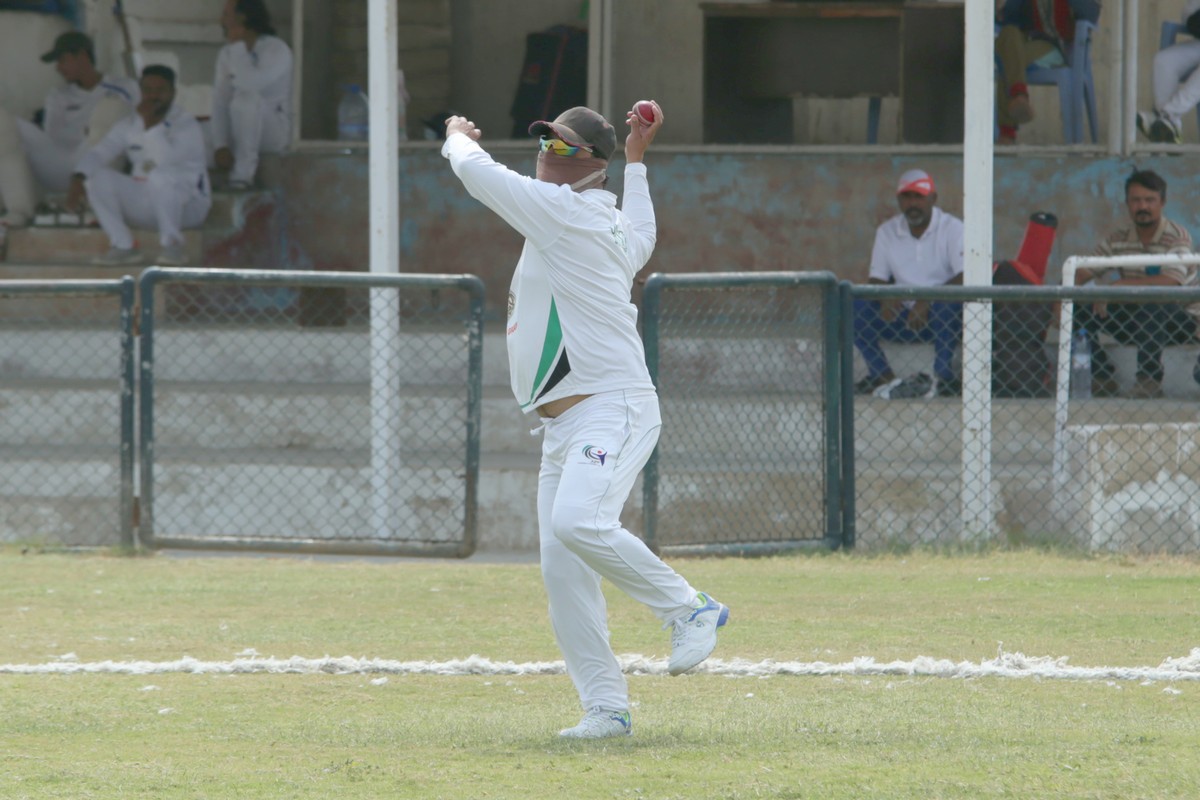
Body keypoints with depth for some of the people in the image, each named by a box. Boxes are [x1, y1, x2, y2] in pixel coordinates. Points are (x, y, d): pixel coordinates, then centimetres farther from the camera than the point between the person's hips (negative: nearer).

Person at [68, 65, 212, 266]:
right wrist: (78, 179, -19)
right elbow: (99, 153, -1)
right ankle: (123, 247, -13)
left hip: (185, 203, -5)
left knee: (160, 176, -38)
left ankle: (172, 245, -23)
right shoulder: (130, 125, 7)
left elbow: (168, 160, -28)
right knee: (98, 177, -16)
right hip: (144, 204, 5)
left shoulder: (187, 125, -11)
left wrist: (150, 124, -27)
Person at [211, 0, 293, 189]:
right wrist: (221, 146, -21)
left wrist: (238, 45, -15)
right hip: (244, 132, 5)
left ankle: (242, 174, -32)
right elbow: (220, 103, -6)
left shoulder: (277, 50, -13)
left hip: (275, 132, -5)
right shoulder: (226, 54, 5)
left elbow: (251, 84, -31)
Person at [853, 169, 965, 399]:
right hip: (903, 318, 4)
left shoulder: (952, 228, -6)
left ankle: (943, 378, -26)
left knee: (947, 305, -39)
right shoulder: (887, 232, 7)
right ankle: (883, 377, -15)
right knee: (854, 305, -18)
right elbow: (876, 279, 6)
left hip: (943, 318, -4)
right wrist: (885, 298, -19)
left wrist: (926, 302, -30)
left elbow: (964, 279, -18)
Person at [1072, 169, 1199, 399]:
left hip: (1181, 321, -5)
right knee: (1080, 309, -11)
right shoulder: (1118, 240, 2)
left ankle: (1149, 380, -24)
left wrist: (1116, 285, -34)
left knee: (1150, 307, -38)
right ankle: (1102, 376, 1)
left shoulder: (1177, 236, -15)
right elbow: (1080, 274, 1)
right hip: (1136, 320, 5)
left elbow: (1169, 282, -31)